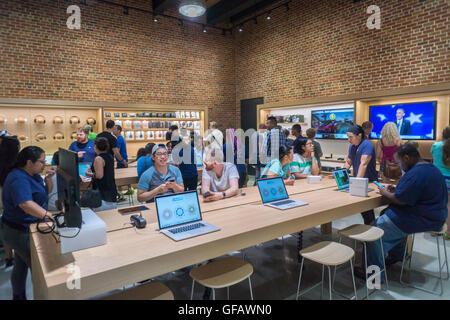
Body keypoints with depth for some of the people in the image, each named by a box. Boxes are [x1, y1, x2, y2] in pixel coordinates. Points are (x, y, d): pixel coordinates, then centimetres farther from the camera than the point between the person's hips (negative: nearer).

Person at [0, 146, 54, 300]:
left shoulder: (32, 174, 5)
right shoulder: (19, 179, -26)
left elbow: (47, 191, 14)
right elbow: (26, 204, -39)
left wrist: (48, 178, -5)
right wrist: (50, 216, -44)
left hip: (24, 228, 9)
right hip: (20, 232, -9)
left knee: (22, 264, 21)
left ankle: (18, 295, 36)